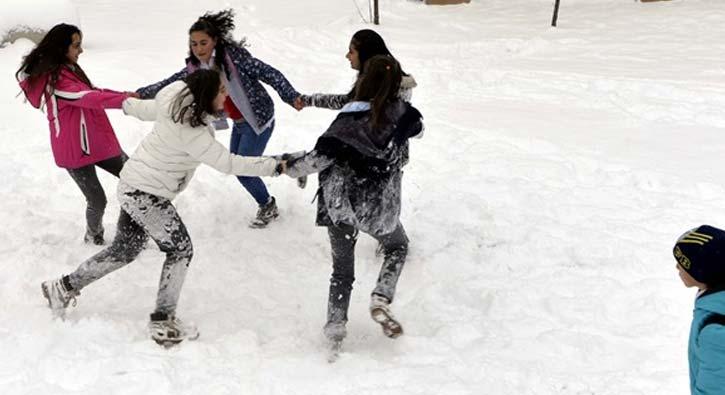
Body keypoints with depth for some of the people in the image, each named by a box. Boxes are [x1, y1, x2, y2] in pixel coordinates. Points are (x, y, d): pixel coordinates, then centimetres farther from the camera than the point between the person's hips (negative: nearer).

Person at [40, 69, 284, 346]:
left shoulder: (176, 106, -1)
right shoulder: (190, 132, -27)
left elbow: (145, 109, 19)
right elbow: (228, 163, -29)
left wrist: (126, 104, 41)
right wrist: (275, 166, -27)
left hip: (133, 188, 10)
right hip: (146, 195, -10)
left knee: (124, 251, 19)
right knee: (180, 250, -1)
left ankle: (65, 287, 29)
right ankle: (162, 322, 2)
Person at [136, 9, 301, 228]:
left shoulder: (234, 55, -23)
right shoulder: (195, 68, -4)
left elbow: (269, 74, -23)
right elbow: (169, 84, 4)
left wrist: (292, 97, -30)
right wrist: (139, 94, -3)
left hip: (259, 119, -8)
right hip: (239, 123, 8)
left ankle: (268, 206, 22)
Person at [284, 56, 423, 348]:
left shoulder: (349, 118, -10)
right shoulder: (402, 115, -5)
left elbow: (324, 154, -21)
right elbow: (417, 126, 19)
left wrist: (293, 168, -6)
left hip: (338, 205, 0)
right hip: (379, 206, 0)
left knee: (342, 270, 19)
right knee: (398, 247, 29)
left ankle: (335, 326, 16)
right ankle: (381, 300, 8)